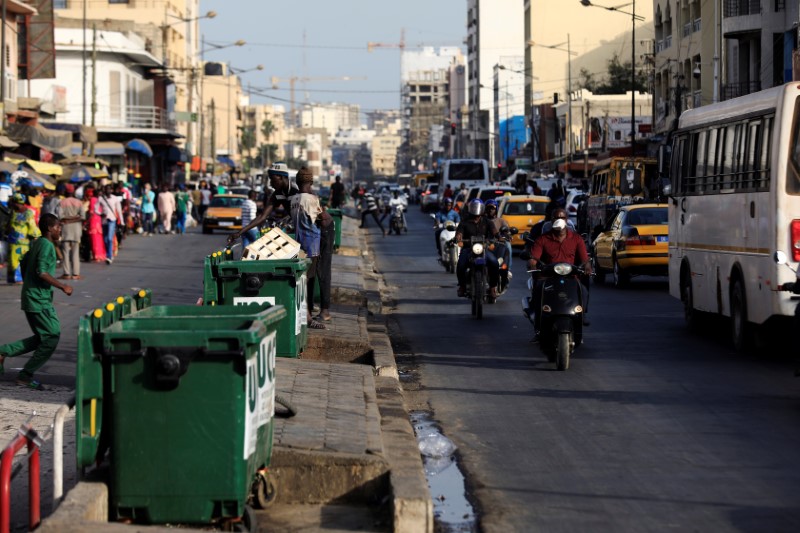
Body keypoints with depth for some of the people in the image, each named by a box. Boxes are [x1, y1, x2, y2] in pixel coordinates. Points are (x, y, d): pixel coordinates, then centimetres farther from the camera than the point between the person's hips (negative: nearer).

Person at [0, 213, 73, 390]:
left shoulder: (36, 244, 14)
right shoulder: (47, 245, -15)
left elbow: (24, 268, 21)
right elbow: (41, 272, -24)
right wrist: (62, 286, -19)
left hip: (32, 298, 10)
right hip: (39, 300, -10)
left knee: (43, 337, 15)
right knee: (52, 337, -5)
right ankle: (26, 375, 0)